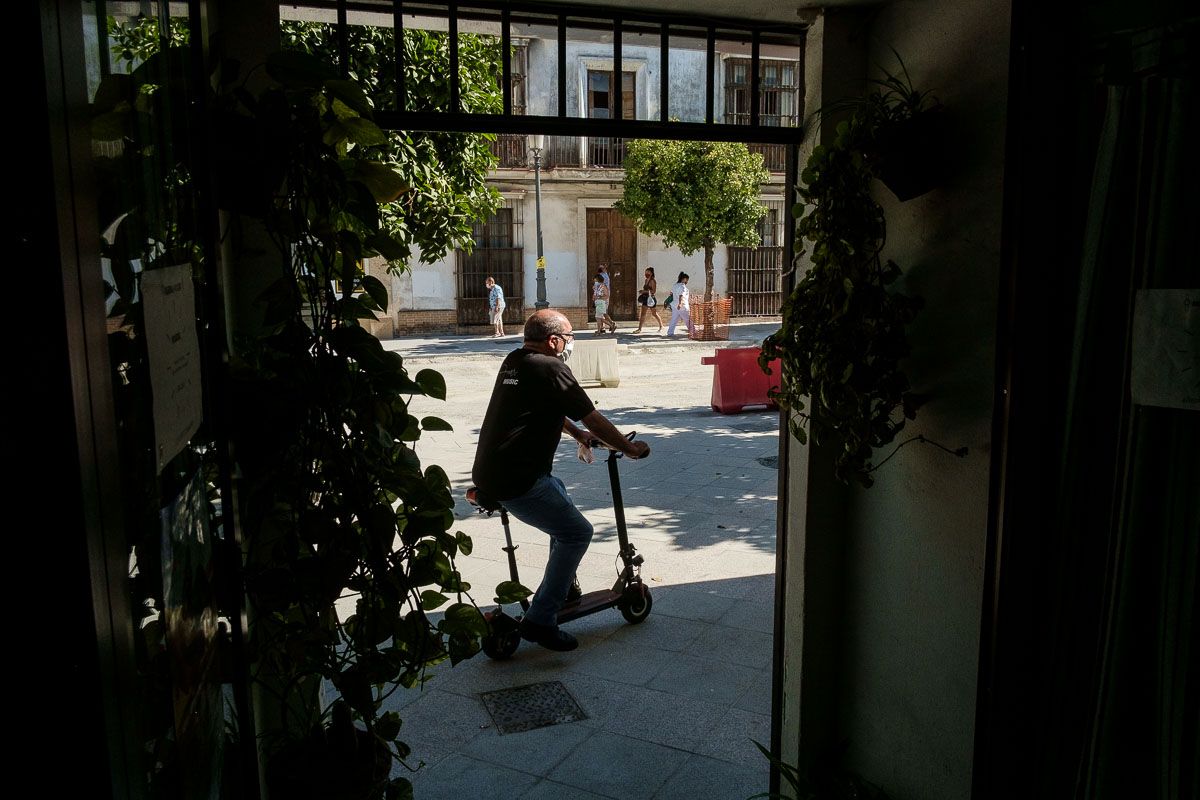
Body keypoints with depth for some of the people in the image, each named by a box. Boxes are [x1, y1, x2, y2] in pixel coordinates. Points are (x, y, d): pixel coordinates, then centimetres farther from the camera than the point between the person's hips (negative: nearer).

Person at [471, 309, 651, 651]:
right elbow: (593, 419, -6)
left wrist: (577, 434, 36)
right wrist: (630, 448, 7)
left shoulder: (513, 362, 16)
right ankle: (540, 620, -3)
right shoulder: (550, 368, -11)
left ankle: (563, 587, 38)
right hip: (515, 482, -10)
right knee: (577, 533, -3)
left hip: (487, 472, 10)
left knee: (558, 492, 31)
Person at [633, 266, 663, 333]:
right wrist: (642, 292, 6)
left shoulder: (653, 281, -13)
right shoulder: (646, 280, 12)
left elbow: (654, 291, -19)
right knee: (642, 314, 7)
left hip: (651, 299, -8)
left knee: (654, 314, 0)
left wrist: (645, 291, -23)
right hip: (645, 298, 8)